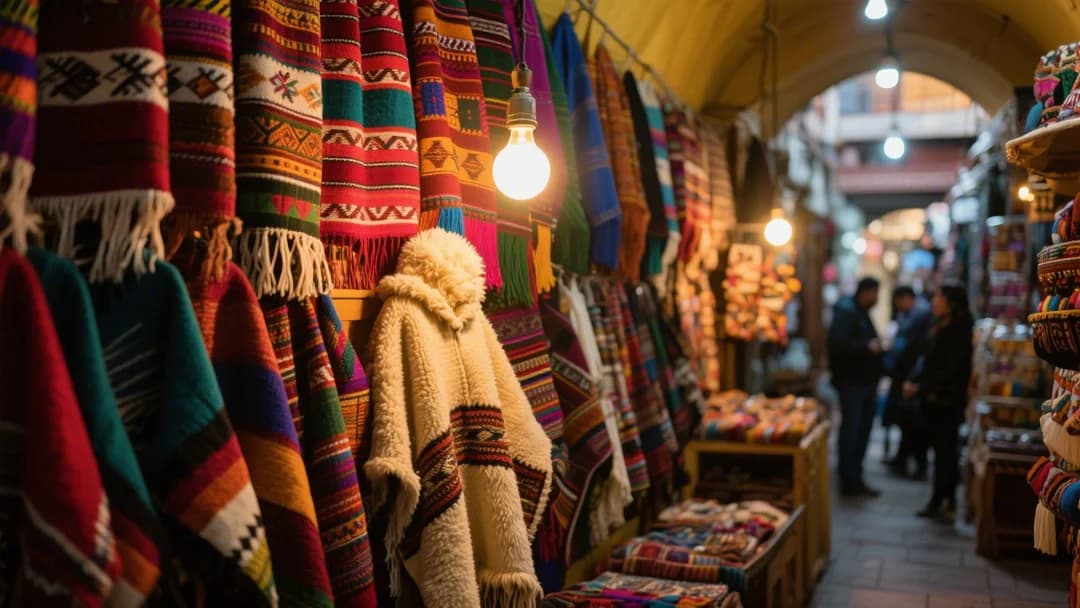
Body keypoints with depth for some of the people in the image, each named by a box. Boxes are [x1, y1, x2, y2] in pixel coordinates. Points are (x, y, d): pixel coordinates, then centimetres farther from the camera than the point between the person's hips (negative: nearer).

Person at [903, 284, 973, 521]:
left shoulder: (958, 333, -13)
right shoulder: (939, 329, 11)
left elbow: (949, 371, -18)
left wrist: (920, 388, -18)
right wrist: (913, 381, 2)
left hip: (947, 401, -8)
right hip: (934, 399, 8)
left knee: (945, 451, -2)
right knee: (943, 450, 11)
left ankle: (940, 502, 4)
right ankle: (944, 501, 17)